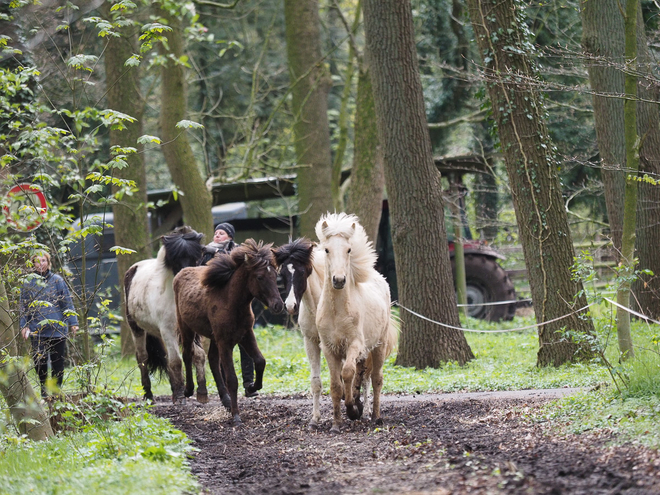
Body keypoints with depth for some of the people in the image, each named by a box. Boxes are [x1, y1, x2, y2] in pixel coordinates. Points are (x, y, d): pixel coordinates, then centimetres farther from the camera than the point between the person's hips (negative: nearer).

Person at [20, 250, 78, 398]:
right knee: (40, 361, -6)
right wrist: (24, 326, 7)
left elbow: (67, 302, 8)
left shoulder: (57, 280, 7)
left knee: (58, 361, 3)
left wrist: (73, 322, 3)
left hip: (58, 329, 0)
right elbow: (24, 306, 15)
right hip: (37, 329, 0)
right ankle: (44, 390, 8)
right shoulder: (28, 282, 9)